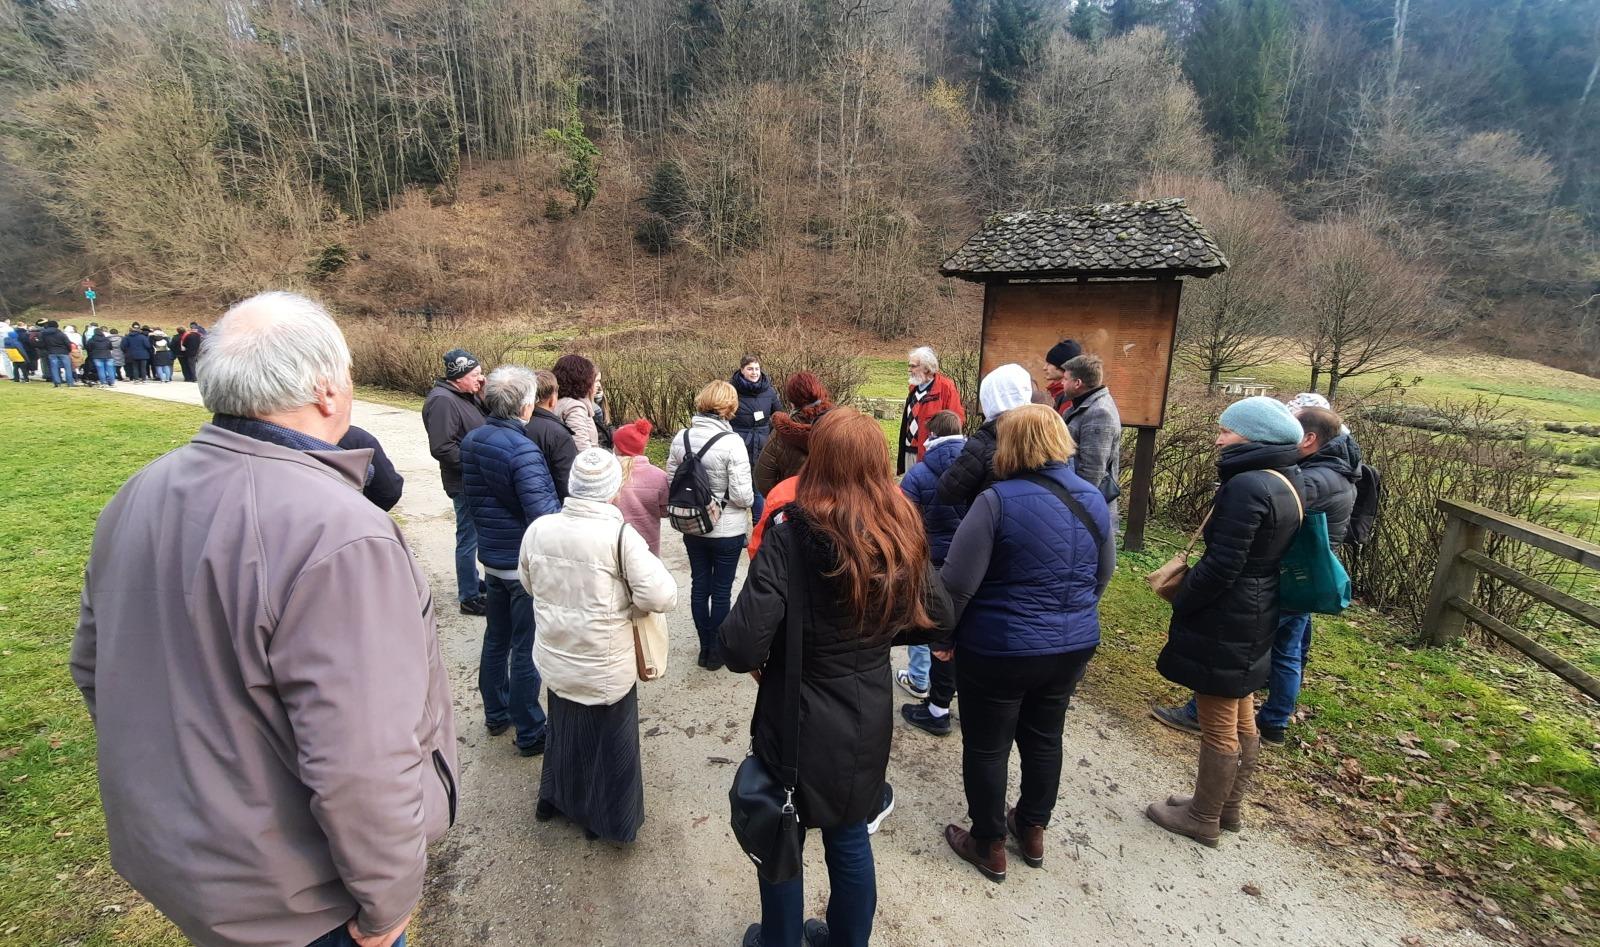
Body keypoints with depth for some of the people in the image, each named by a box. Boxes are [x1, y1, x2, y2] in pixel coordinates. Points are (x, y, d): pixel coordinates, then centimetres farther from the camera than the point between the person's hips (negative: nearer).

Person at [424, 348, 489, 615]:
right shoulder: (443, 401, -20)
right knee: (468, 538, 1)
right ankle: (469, 597, 12)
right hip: (465, 484, -9)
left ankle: (472, 581, 37)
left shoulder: (467, 396, 9)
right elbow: (442, 448, -25)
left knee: (473, 535, 21)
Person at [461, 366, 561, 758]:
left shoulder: (471, 441, 1)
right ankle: (530, 733, 17)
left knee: (496, 638, 21)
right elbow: (543, 516, -27)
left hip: (491, 557, 8)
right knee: (527, 649, 4)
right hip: (527, 563, -8)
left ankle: (495, 714, 38)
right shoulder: (522, 450, -25)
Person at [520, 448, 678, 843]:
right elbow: (663, 596, -26)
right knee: (610, 743, 18)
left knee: (564, 729, 29)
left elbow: (530, 584, 7)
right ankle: (608, 820, 37)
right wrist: (624, 600, -7)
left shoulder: (538, 529, -10)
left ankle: (555, 798, 51)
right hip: (607, 669, -4)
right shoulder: (620, 536, -24)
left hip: (555, 660, 5)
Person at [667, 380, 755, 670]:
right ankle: (716, 651, 24)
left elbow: (671, 483, 2)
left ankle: (705, 647, 30)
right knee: (721, 590, 11)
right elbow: (742, 495, -20)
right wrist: (749, 498, 2)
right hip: (727, 530, -4)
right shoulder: (731, 441, -20)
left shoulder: (681, 438, -6)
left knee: (699, 585, 17)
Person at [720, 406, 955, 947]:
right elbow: (938, 621, 3)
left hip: (800, 721, -4)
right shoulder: (900, 534, -8)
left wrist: (732, 644, -6)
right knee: (849, 839, 26)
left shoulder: (792, 535, -25)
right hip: (868, 719, 5)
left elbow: (743, 647, -28)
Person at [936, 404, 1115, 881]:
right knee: (1044, 739, 24)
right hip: (1073, 646, 7)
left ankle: (989, 846, 29)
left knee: (987, 746, 13)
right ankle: (1033, 831, 42)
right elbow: (1103, 574, 12)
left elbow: (958, 582, -21)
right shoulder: (1093, 499, -1)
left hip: (1000, 649, -6)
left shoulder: (999, 500, -22)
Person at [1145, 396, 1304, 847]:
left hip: (1224, 621, -10)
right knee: (1242, 720, 22)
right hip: (1256, 616, 10)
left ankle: (1202, 819, 23)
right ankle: (1228, 805, 39)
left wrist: (1179, 602, -11)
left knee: (1218, 727, 6)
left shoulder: (1247, 486, -23)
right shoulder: (1286, 482, 7)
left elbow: (1221, 566, -24)